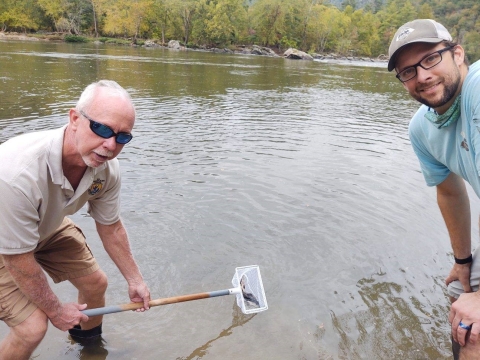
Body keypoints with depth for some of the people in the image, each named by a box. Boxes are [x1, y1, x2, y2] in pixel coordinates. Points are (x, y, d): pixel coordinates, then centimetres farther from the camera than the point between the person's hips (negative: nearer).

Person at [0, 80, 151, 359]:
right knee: (33, 327, -16)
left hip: (49, 228, 6)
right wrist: (56, 310, -15)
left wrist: (134, 279, 3)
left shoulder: (107, 168, -23)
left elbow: (110, 227, -5)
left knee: (96, 283, 11)